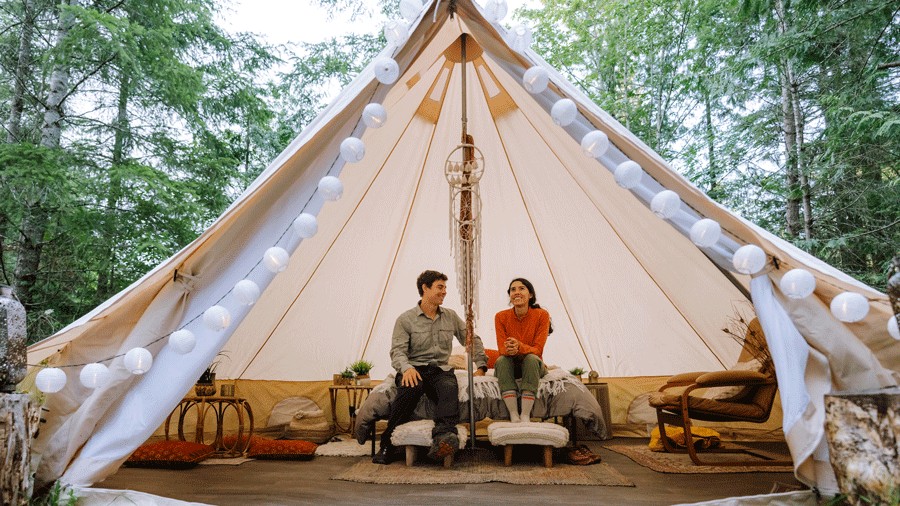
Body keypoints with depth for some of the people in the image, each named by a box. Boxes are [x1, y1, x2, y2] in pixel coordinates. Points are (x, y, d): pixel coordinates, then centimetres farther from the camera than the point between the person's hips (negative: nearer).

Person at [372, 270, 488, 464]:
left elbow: (473, 340, 27)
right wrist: (406, 368, -25)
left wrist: (481, 366, 18)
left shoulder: (451, 316, 18)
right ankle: (387, 444, -26)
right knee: (411, 387, -38)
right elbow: (397, 351, -5)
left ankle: (444, 436, -59)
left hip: (441, 370, 3)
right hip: (415, 369, -2)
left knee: (450, 388, -35)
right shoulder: (405, 319, 6)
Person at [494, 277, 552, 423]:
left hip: (533, 366, -1)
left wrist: (519, 347, -38)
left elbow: (537, 349, -17)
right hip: (509, 367, 1)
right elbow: (501, 349, -12)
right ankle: (514, 416, -37)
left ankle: (525, 415, -37)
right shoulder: (501, 317, -7)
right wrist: (509, 349, -38)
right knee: (502, 360, -31)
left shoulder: (542, 315, -12)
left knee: (531, 358, -34)